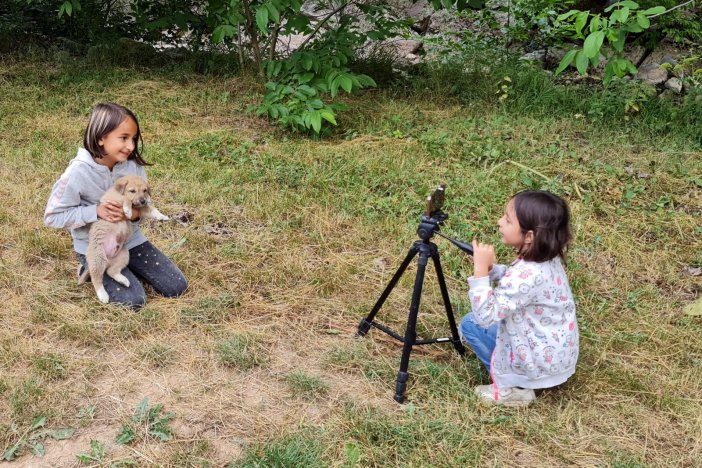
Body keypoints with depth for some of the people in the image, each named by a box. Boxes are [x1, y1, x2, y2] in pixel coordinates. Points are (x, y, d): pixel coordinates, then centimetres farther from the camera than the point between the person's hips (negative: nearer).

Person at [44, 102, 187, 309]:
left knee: (176, 287, -1)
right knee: (133, 300, -18)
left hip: (130, 240, 4)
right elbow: (53, 216, -17)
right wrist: (96, 211, -27)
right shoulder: (78, 172, -23)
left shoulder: (133, 166, -11)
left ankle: (127, 266, 19)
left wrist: (133, 213, -24)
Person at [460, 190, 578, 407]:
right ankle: (515, 378, 19)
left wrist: (480, 269, -31)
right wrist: (490, 268, -5)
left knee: (471, 324, -1)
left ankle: (510, 387, 5)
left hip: (542, 360, -8)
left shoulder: (527, 275, -33)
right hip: (556, 351, 8)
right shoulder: (544, 257, -6)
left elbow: (485, 316, -33)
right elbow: (512, 280, 13)